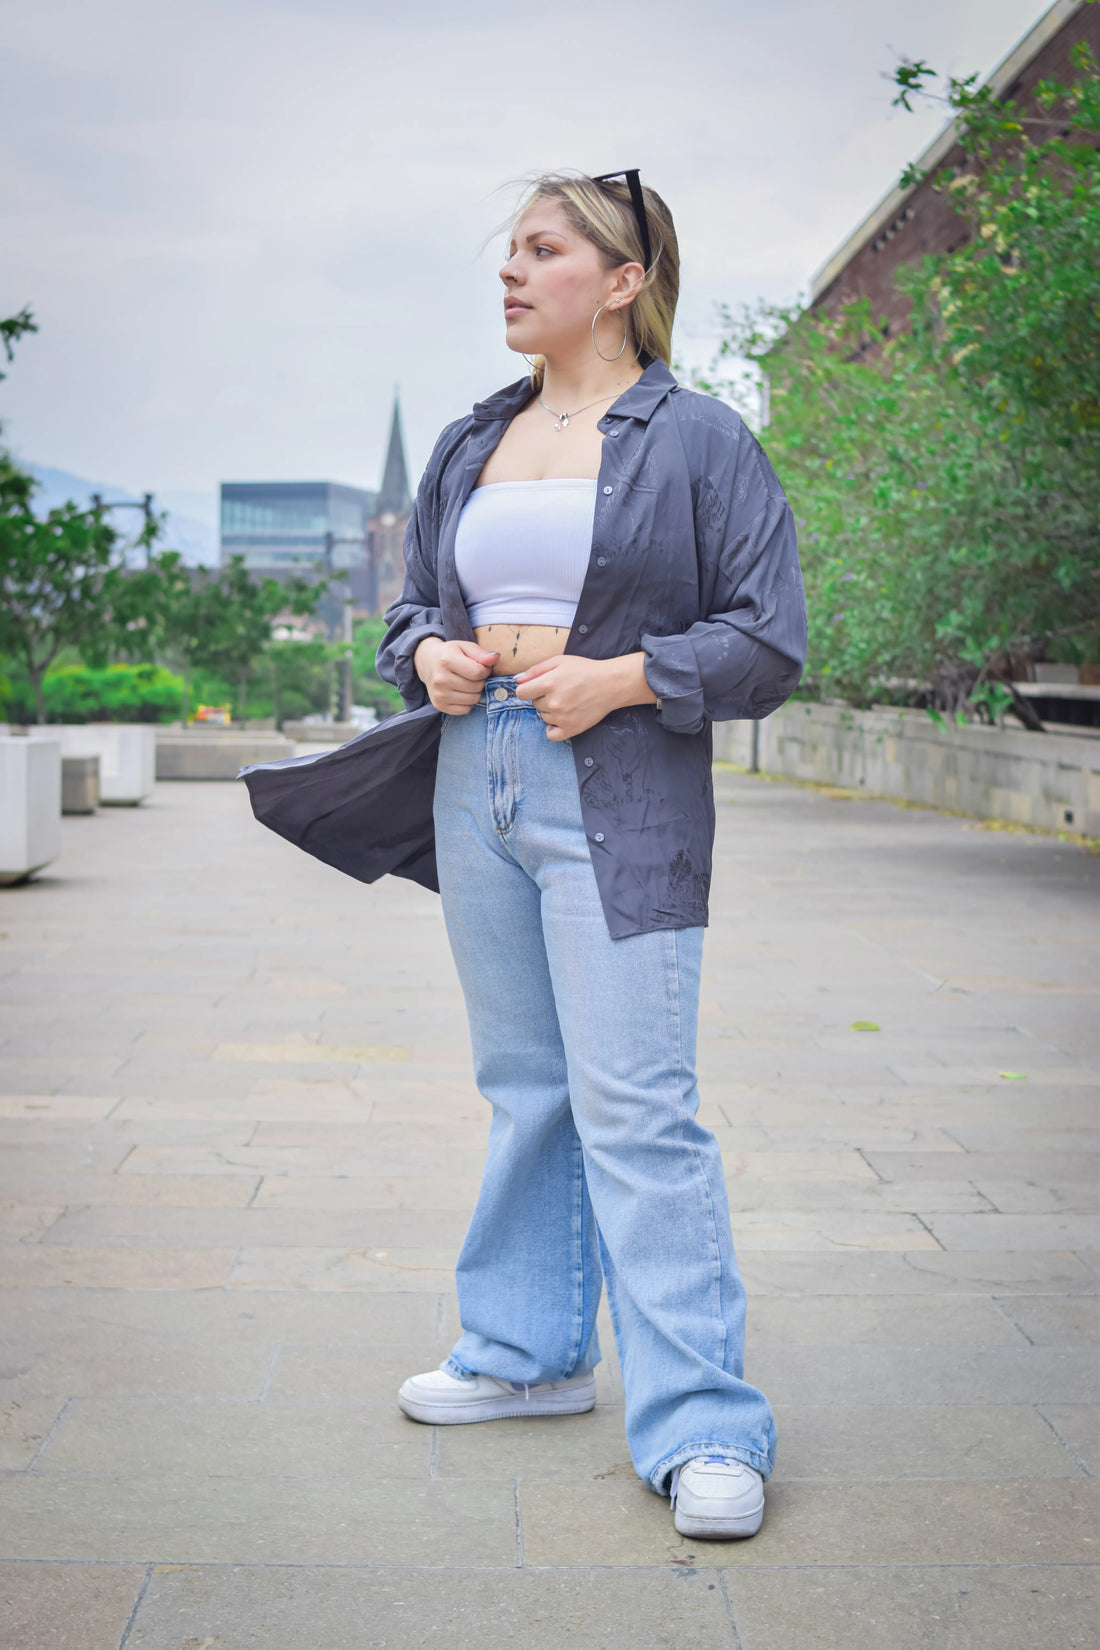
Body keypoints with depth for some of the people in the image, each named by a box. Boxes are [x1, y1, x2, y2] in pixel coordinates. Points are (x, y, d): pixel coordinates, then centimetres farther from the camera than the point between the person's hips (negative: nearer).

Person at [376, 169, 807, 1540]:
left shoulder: (697, 439, -2)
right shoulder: (468, 446, 15)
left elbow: (768, 642, -5)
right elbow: (415, 604, 23)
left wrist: (619, 676, -15)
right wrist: (429, 657, 1)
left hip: (621, 804, -6)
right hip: (477, 788, 6)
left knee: (634, 1104, -11)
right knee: (525, 1086, 14)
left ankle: (700, 1424, -4)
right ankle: (530, 1351, 28)